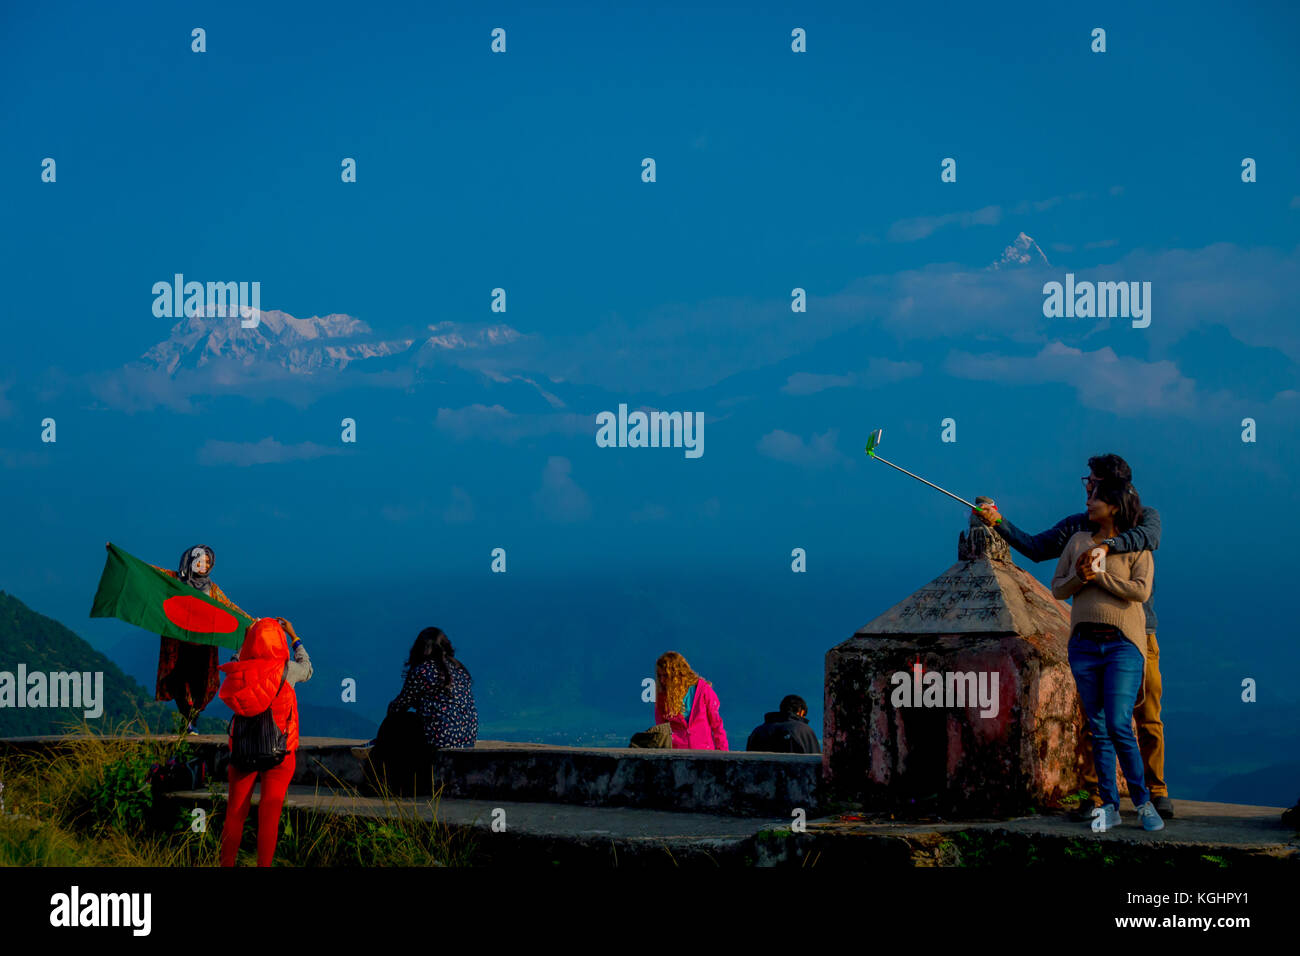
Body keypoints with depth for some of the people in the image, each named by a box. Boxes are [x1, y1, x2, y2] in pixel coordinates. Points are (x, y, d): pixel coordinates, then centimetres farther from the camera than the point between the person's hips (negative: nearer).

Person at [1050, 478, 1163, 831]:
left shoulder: (1136, 547, 1)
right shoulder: (1078, 541, 14)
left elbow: (1141, 590, -13)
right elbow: (1057, 588, 12)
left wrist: (1099, 574, -13)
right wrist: (1079, 577, -8)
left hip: (1122, 643, -4)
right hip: (1084, 644, 4)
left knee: (1119, 726, -13)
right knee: (1098, 730, 4)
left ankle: (1143, 803, 0)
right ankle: (1109, 806, 9)